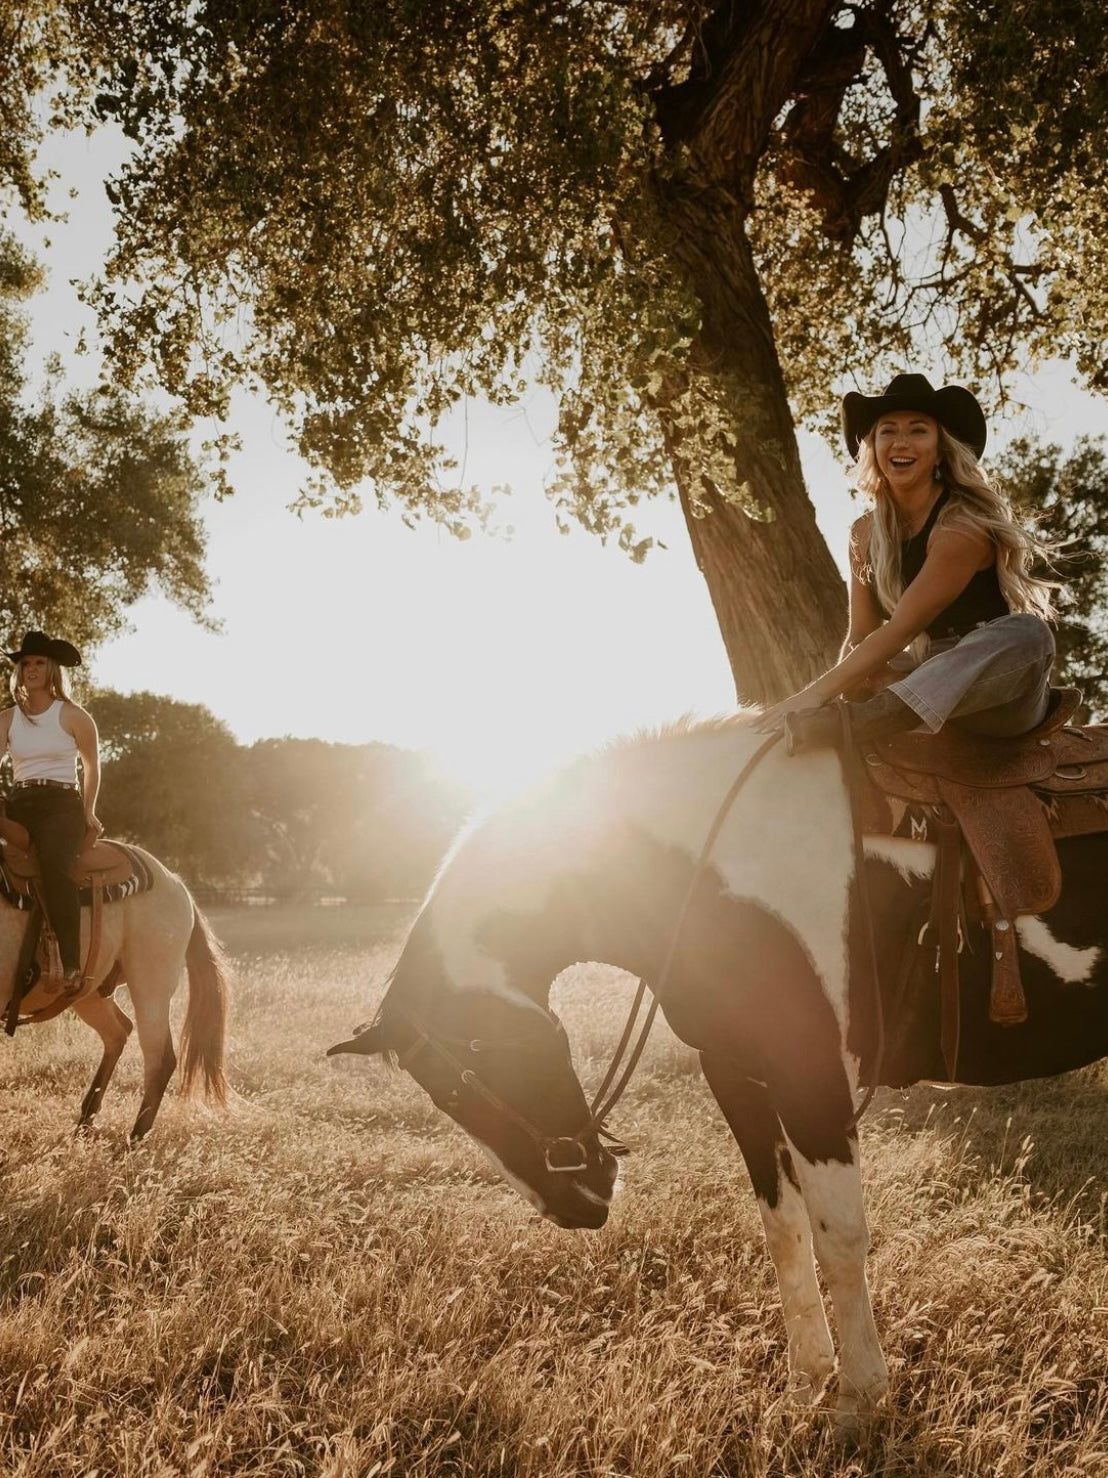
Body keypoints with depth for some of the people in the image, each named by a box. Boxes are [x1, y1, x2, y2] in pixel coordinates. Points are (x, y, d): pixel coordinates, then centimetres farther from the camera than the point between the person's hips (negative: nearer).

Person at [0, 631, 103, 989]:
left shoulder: (73, 716, 5)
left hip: (61, 804, -4)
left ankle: (71, 963, -37)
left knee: (52, 864, -34)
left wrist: (88, 814, 12)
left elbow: (92, 767, 14)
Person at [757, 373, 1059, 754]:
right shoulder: (866, 534, 3)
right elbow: (860, 636, 0)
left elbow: (901, 629, -24)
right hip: (928, 683, 7)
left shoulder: (963, 524, -17)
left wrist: (820, 692, -30)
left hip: (1004, 697, -7)